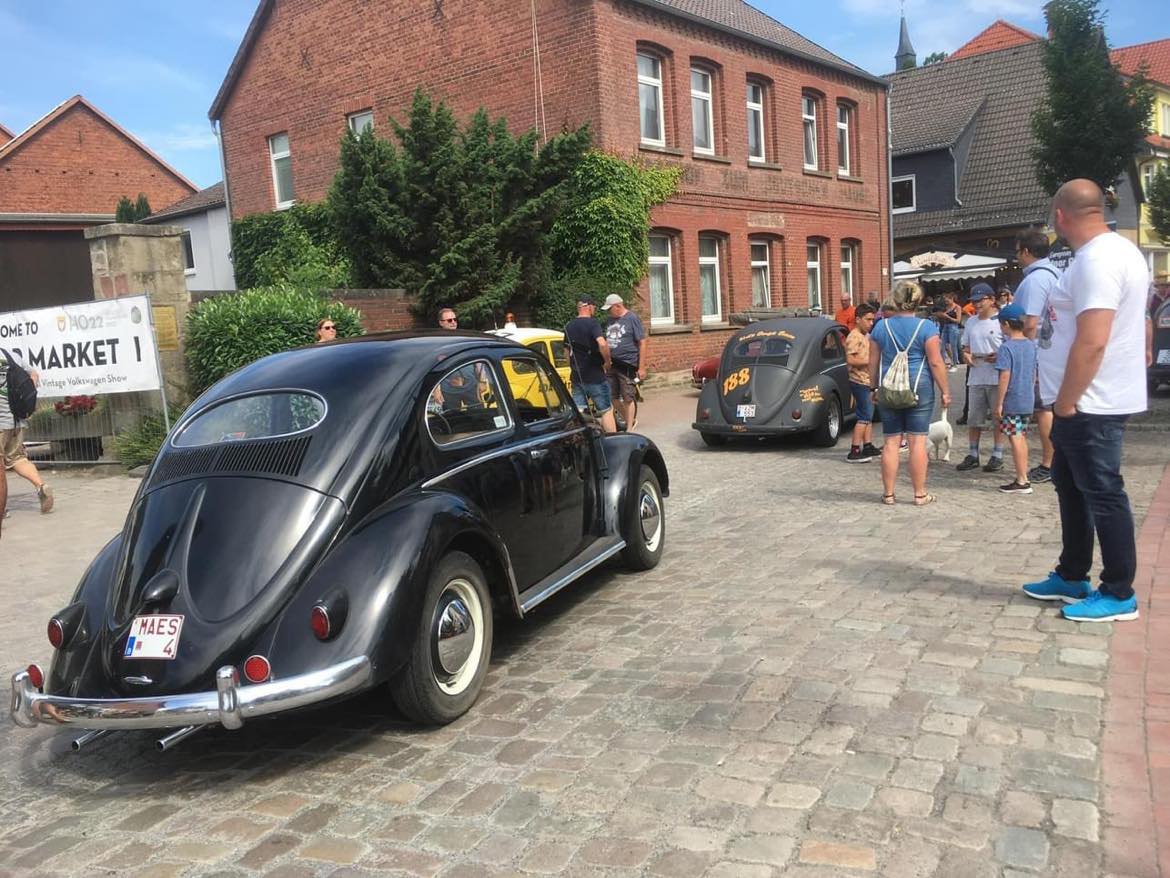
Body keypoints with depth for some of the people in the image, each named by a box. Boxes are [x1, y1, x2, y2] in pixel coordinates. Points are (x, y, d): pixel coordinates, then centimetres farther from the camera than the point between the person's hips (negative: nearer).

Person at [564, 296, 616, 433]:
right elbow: (602, 344, -28)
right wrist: (607, 362, -14)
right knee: (606, 411, 5)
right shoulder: (592, 323, -12)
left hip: (576, 377, 6)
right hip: (595, 376, -6)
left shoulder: (569, 326, 9)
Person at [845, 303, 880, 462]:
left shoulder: (866, 336, 15)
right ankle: (854, 451, -8)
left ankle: (868, 446, 21)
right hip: (860, 382, -10)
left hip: (868, 381, 10)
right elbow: (850, 360, -23)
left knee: (868, 416, 14)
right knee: (864, 417, -9)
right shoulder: (854, 337, -15)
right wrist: (870, 361, -21)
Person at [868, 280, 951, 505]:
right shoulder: (926, 327, -6)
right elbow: (936, 362, -8)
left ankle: (888, 494, 12)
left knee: (891, 442, 8)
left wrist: (874, 387, 18)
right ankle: (920, 494, 6)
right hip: (919, 389, -3)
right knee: (918, 441, 1)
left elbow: (873, 362, 8)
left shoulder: (881, 327, 4)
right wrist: (945, 391, -1)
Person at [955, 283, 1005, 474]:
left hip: (997, 378, -6)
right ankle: (972, 455, 19)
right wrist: (966, 355, -1)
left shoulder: (1001, 321, -7)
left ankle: (997, 455, 12)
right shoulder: (970, 322, 12)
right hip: (975, 377, 6)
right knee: (974, 418, 10)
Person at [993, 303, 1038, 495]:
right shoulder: (1031, 345, 7)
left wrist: (998, 404, -14)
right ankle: (1023, 477, 23)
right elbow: (1034, 374, 14)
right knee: (1022, 438, 16)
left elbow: (1004, 378, -18)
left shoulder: (1006, 347, -16)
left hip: (1012, 402, -7)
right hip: (1028, 401, 7)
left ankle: (1022, 481, 0)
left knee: (1015, 439, -2)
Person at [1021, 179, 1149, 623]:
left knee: (1102, 494, -2)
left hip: (1089, 404, -11)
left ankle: (1119, 594, 9)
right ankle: (1071, 578, 28)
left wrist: (1065, 401, -18)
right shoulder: (1114, 250, 14)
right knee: (1071, 487, 18)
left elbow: (1091, 342, -27)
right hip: (1086, 401, 11)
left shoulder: (1096, 259, -21)